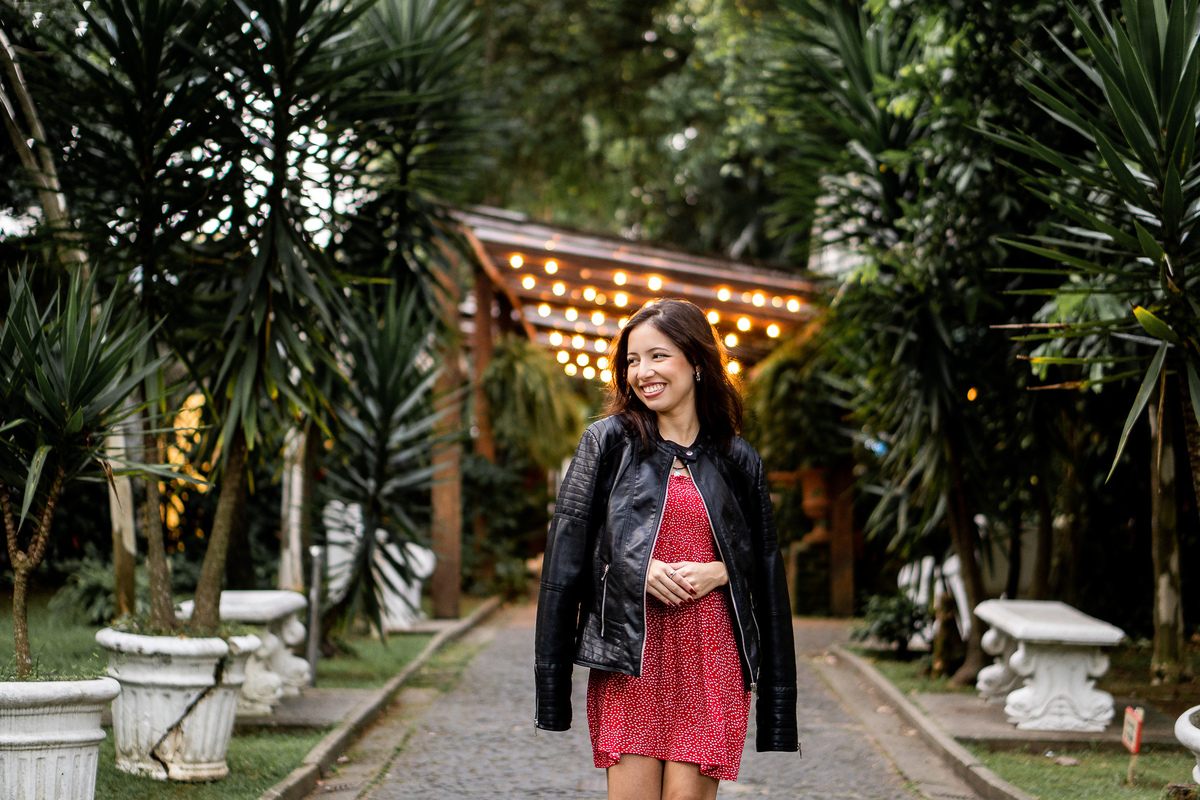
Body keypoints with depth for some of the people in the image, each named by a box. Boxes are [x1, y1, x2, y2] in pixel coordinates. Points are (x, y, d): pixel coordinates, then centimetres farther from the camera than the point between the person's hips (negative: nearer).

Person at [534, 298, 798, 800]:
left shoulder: (738, 461, 10)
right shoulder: (608, 442, 7)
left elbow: (764, 568, 14)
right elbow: (567, 554, 5)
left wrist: (718, 573, -6)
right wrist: (641, 569, -9)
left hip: (711, 655, 1)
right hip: (630, 654, -1)